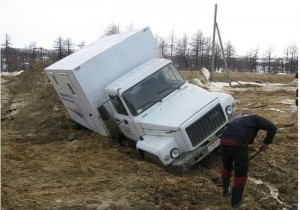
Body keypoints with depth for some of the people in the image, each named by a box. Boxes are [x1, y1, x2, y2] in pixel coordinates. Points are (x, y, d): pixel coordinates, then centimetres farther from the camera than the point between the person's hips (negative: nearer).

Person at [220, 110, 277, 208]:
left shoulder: (236, 119, 38)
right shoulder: (255, 118, 24)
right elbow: (272, 128, 7)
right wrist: (266, 143, 18)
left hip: (224, 141, 5)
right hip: (238, 143, -5)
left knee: (226, 167, 31)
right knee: (241, 173, 14)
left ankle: (225, 191, 46)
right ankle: (236, 201, 23)